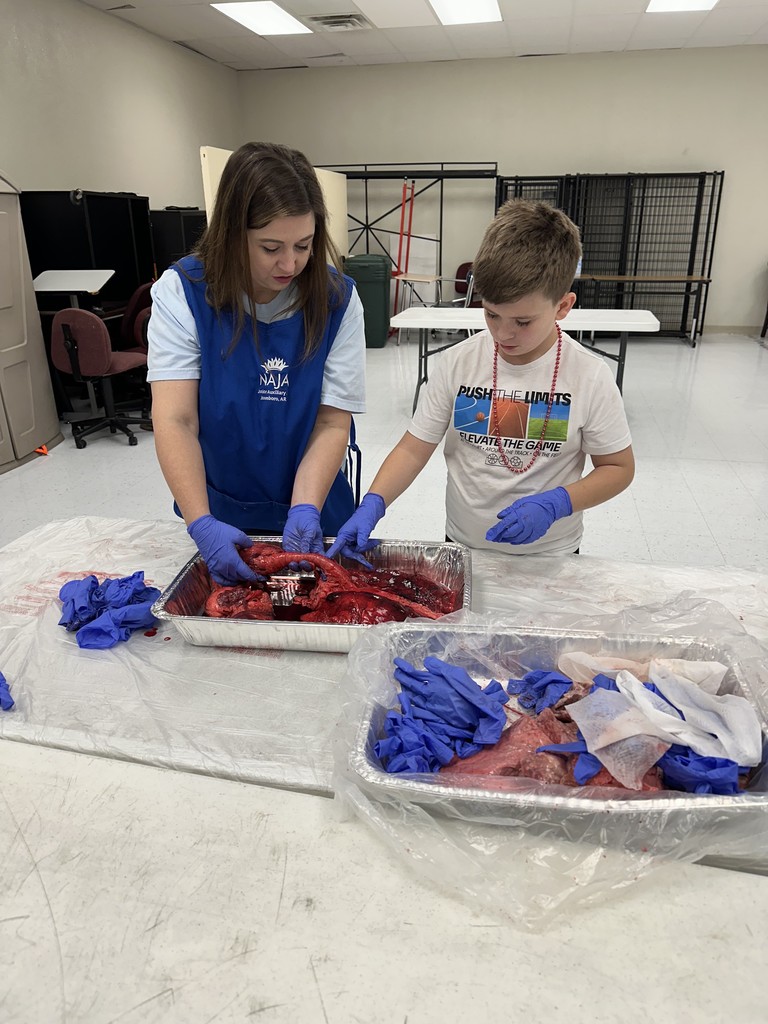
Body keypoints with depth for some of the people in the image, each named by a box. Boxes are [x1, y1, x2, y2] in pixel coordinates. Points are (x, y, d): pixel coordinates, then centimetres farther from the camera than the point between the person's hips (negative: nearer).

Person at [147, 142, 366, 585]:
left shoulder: (337, 299, -13)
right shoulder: (182, 291, -15)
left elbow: (333, 424, -15)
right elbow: (175, 421, -22)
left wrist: (304, 510, -30)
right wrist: (203, 524, -33)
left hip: (312, 511, 0)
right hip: (219, 515, 0)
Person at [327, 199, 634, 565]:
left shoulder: (589, 377, -16)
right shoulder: (458, 363, -12)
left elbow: (618, 468, -7)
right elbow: (414, 448, -8)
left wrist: (554, 504, -22)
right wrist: (372, 504, -23)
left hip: (550, 557, -1)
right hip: (463, 548, 2)